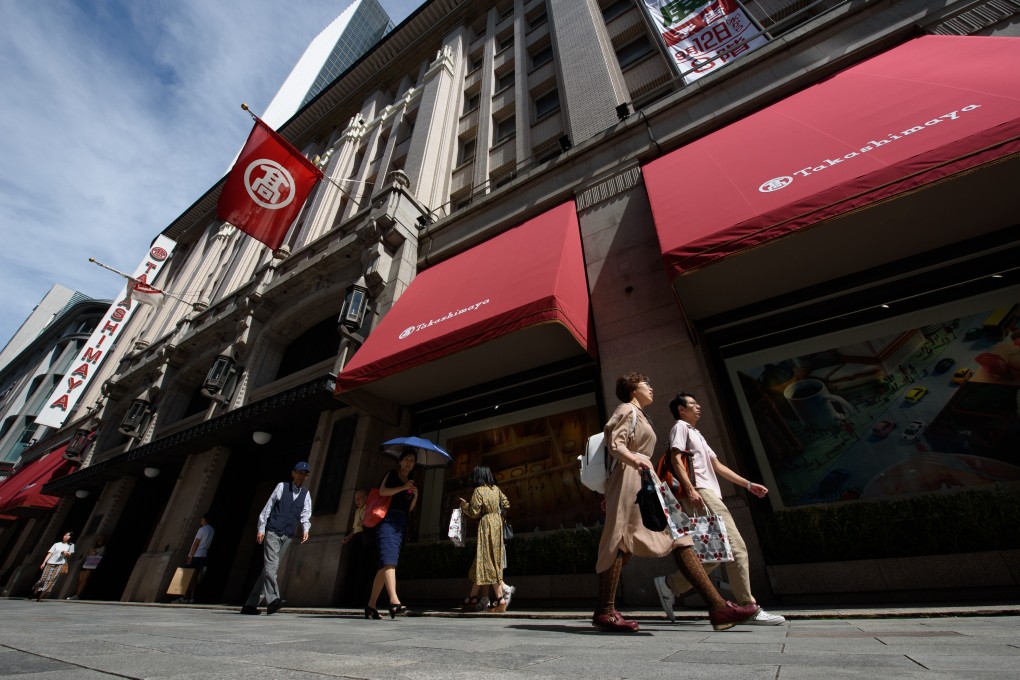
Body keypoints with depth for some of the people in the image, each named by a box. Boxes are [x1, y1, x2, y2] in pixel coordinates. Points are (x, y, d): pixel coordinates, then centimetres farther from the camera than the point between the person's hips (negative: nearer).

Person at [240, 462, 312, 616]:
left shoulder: (306, 494, 8)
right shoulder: (281, 486, -1)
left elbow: (305, 515, 3)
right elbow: (267, 508, 1)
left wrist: (305, 530, -13)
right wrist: (261, 529, -4)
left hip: (287, 536, 4)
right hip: (272, 532, -4)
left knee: (272, 568, 7)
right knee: (271, 564, -17)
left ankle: (251, 604, 17)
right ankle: (272, 600, -23)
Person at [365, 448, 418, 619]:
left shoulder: (412, 483, 22)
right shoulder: (392, 474, 9)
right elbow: (382, 491, -9)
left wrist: (415, 496, 2)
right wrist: (403, 488, -16)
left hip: (401, 523, 6)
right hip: (387, 518, -6)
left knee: (385, 563, 3)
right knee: (389, 559, -21)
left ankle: (371, 604, 12)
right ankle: (394, 601, -33)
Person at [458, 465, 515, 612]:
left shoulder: (478, 491, -11)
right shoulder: (496, 489, 7)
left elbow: (474, 512, -13)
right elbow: (506, 505, 10)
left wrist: (465, 505, 4)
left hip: (486, 525, -7)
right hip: (497, 524, 7)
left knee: (488, 561, -2)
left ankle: (500, 598, -1)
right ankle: (473, 597, 16)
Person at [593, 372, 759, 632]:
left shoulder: (638, 415, 27)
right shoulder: (627, 409, -1)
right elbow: (614, 444, -14)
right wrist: (634, 460, -35)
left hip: (644, 481, 10)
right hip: (629, 479, -10)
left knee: (677, 539, 2)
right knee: (621, 543, -10)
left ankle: (717, 606, 1)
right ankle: (604, 612, -4)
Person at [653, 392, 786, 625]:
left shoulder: (697, 434, 30)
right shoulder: (680, 427, 2)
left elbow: (718, 466, 28)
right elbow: (675, 458, -12)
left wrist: (749, 485, 23)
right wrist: (690, 489, -23)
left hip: (710, 495, 10)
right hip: (701, 493, -10)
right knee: (736, 546, -11)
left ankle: (669, 584, 8)